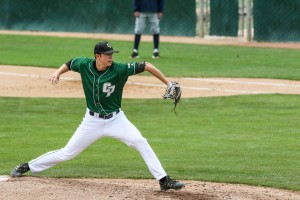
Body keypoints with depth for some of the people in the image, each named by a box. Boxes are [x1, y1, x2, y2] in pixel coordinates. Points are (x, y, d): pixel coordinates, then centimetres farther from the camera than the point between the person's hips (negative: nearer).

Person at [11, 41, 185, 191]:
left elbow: (146, 66, -18)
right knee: (67, 153, 5)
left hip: (116, 119, -1)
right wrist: (58, 73, -8)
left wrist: (169, 84, -20)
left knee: (141, 143, -20)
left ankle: (164, 180, -16)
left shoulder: (119, 69, -19)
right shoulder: (84, 65, -11)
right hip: (92, 121, 1)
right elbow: (69, 64, 12)